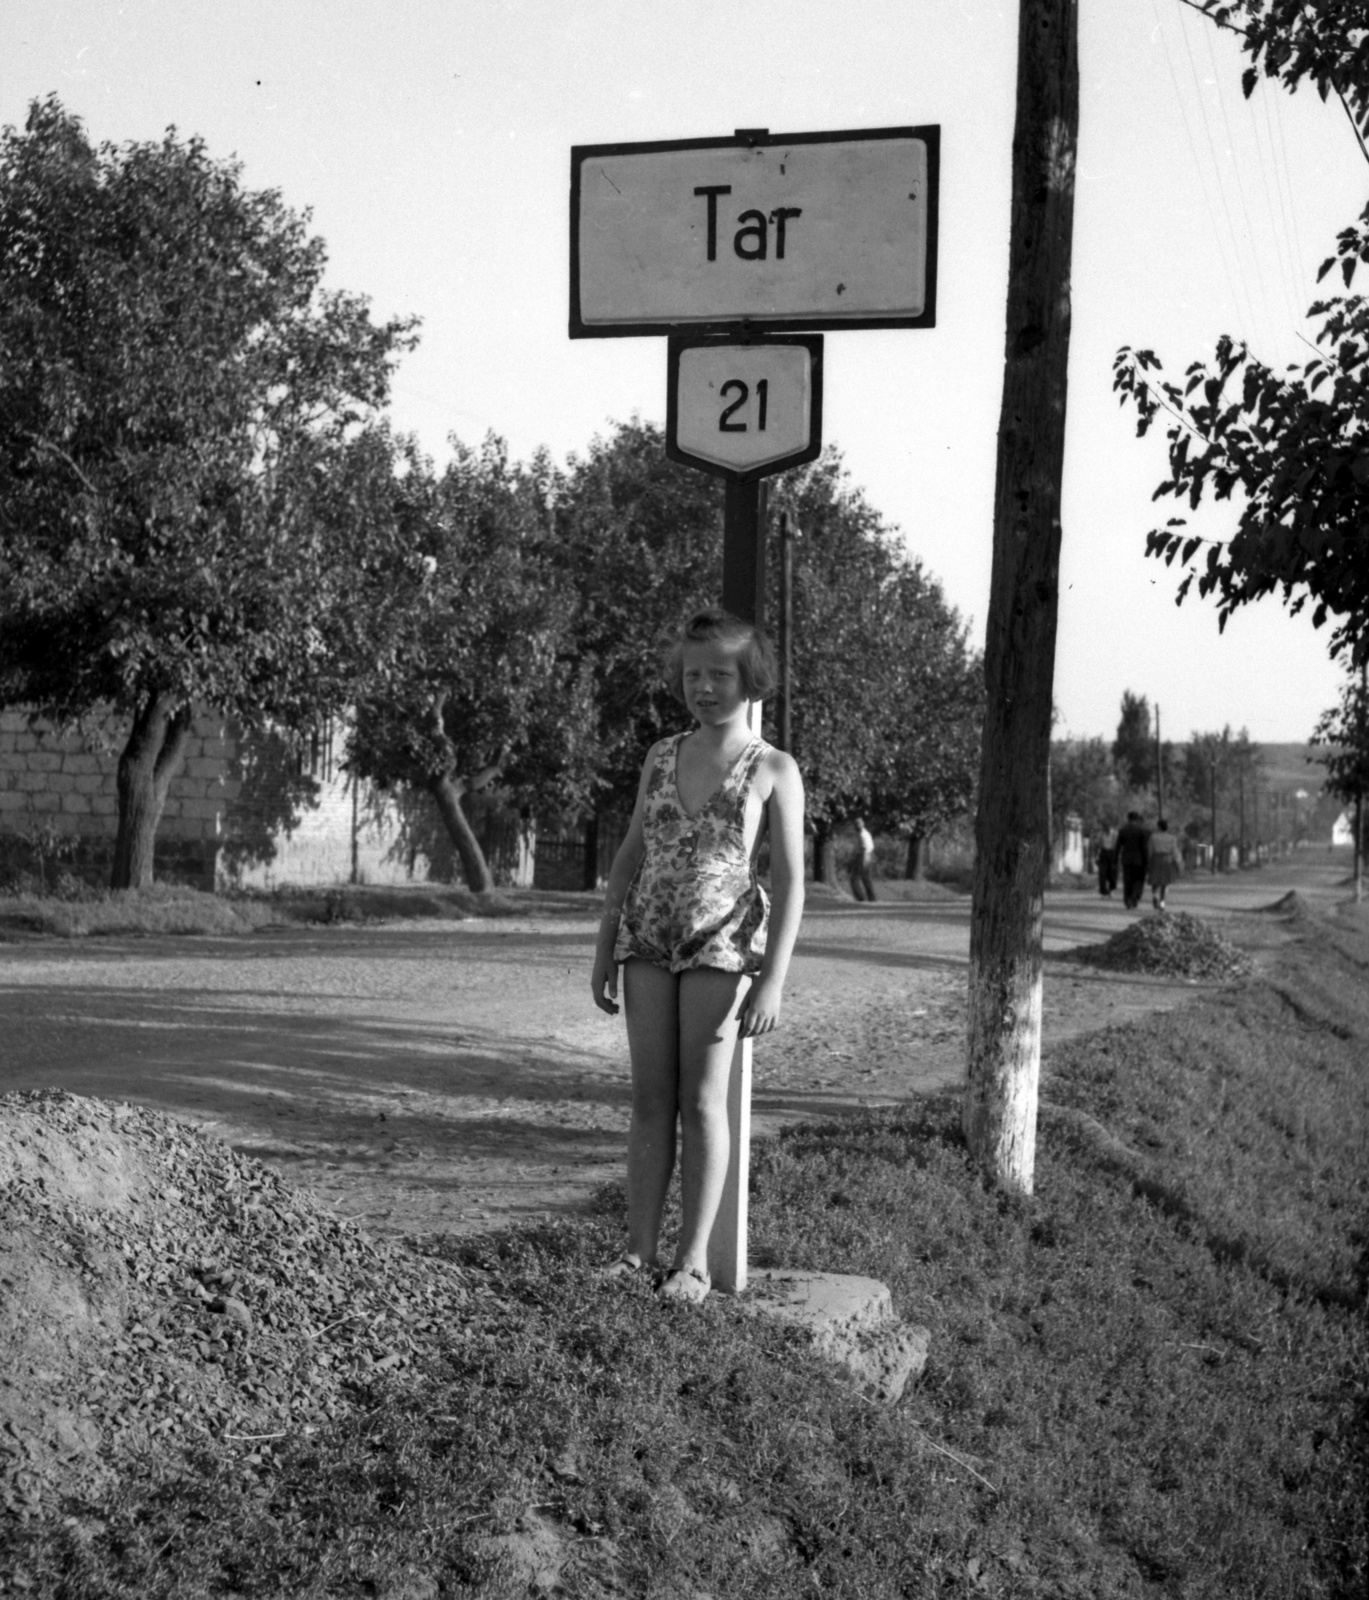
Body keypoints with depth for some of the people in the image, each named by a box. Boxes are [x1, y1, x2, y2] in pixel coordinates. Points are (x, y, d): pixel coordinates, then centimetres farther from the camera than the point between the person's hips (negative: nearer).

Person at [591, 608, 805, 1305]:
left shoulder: (774, 770, -2)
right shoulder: (661, 758, 10)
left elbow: (790, 881, -6)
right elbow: (630, 856, 15)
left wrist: (773, 981, -13)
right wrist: (604, 951, 10)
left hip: (722, 942, -4)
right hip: (648, 939, 4)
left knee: (701, 1101, -5)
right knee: (650, 1098, 3)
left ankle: (693, 1260, -1)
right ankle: (639, 1250, 4)